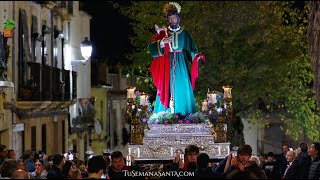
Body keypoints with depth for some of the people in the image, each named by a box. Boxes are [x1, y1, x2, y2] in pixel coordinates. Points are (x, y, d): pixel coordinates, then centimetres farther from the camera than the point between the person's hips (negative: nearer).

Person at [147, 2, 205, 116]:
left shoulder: (184, 33, 5)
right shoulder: (163, 33, 2)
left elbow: (191, 49, 7)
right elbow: (151, 46, -7)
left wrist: (197, 56, -12)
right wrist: (161, 42, -23)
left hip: (180, 64, 1)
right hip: (167, 64, -1)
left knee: (182, 88, -1)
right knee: (167, 88, -2)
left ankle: (184, 114, 5)